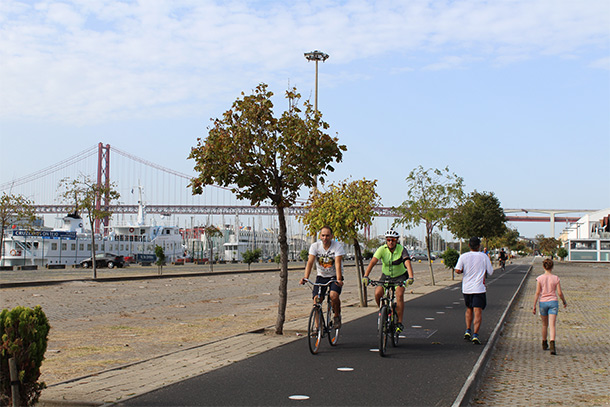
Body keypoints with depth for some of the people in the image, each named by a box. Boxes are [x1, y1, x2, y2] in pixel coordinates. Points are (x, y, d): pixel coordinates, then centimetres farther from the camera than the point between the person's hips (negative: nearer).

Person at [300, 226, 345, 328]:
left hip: (334, 276, -3)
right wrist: (305, 278, -33)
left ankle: (337, 316, 1)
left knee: (333, 295, -27)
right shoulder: (315, 246, -9)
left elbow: (337, 263, -26)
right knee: (316, 300, -12)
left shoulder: (337, 246, -16)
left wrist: (338, 280, -39)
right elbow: (310, 262, -18)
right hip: (321, 276, 3)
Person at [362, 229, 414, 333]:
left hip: (400, 276, -2)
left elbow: (407, 263, -35)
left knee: (399, 295, -26)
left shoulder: (401, 250, -21)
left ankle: (399, 323, -15)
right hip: (386, 276, 2)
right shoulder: (382, 249, -18)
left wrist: (410, 277, -52)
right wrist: (365, 276, -42)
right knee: (377, 293, -21)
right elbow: (373, 262, -28)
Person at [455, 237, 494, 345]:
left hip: (466, 288, 3)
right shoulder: (484, 256, -3)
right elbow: (490, 272, 2)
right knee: (478, 312, -4)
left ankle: (468, 331, 17)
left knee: (469, 309, 22)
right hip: (479, 288, -2)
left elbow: (457, 270, -13)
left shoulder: (463, 256, -2)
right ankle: (475, 335, -14)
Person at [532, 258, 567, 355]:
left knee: (545, 324, 18)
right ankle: (552, 345, -26)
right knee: (552, 325, -8)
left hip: (543, 302, 1)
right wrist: (564, 302, 15)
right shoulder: (556, 278, -2)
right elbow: (560, 293, -2)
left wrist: (534, 306, -1)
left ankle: (544, 344, 31)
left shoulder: (539, 278, -4)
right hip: (553, 302, -1)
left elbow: (537, 293, -6)